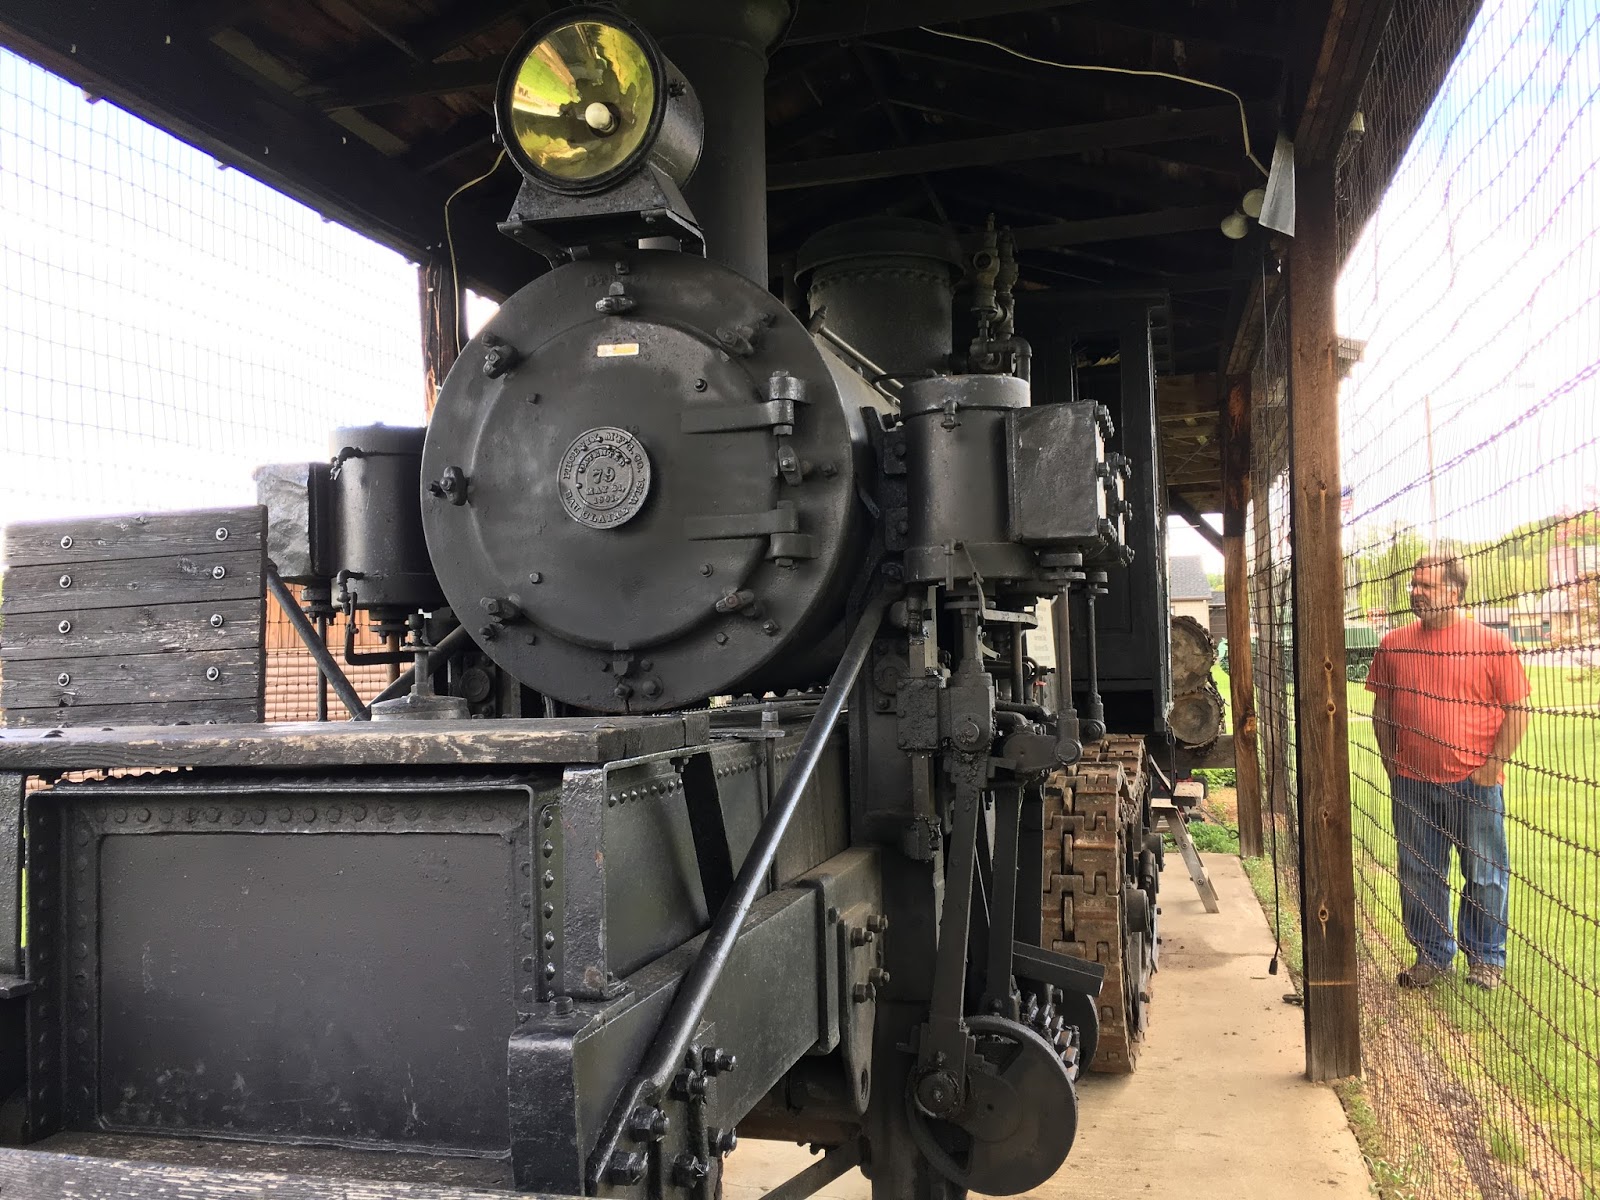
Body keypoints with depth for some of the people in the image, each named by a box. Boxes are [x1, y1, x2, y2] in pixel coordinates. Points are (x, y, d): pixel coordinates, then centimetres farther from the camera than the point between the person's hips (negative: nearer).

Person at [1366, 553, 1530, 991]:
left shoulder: (1491, 643, -6)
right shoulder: (1394, 644, 5)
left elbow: (1517, 711, -4)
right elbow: (1381, 707, 13)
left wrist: (1493, 764, -9)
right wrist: (1389, 758, 6)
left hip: (1474, 782, -3)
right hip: (1412, 783, 3)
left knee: (1484, 874, 8)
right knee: (1419, 875, 11)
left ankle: (1486, 958, 24)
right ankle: (1432, 956, 25)